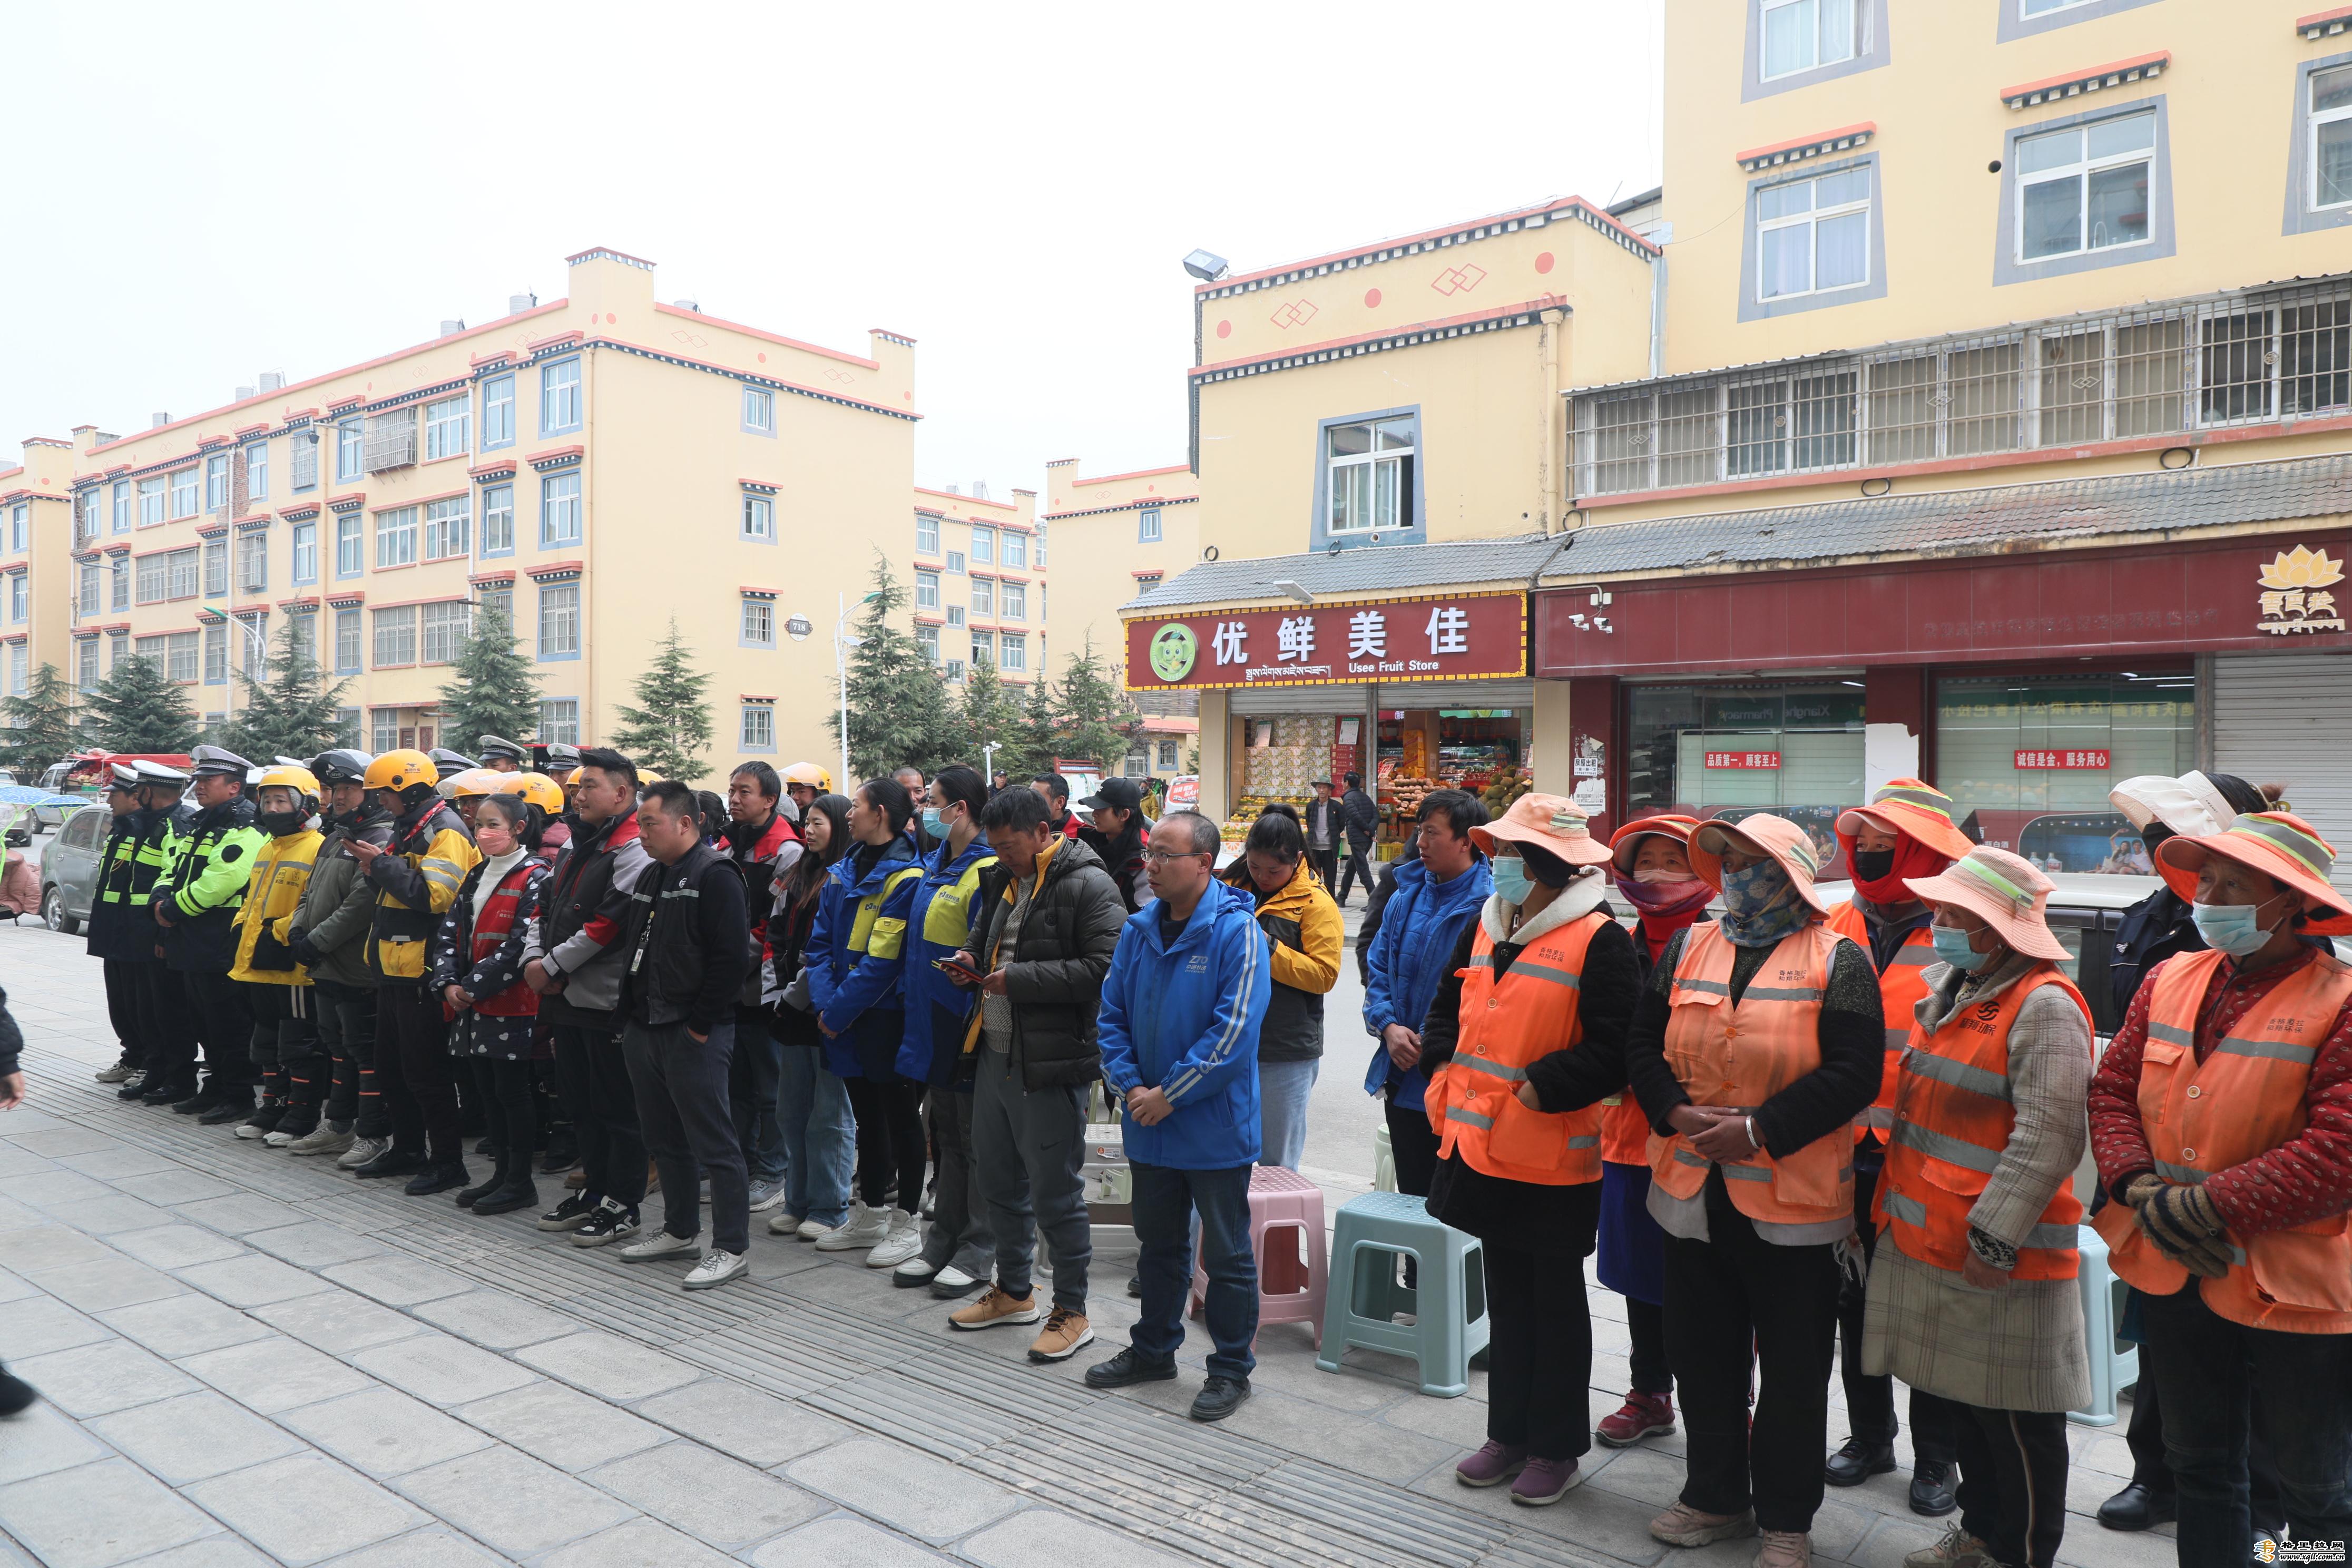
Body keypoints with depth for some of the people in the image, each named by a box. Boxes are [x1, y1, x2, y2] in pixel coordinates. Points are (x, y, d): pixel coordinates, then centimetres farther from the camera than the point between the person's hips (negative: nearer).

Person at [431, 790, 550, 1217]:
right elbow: (450, 933, 11)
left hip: (512, 1007, -8)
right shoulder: (476, 878, 15)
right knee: (488, 1092, 13)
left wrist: (473, 986, -16)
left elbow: (520, 946, -17)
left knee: (512, 1092, -2)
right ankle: (503, 1173, 24)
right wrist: (449, 983, -4)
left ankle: (521, 1182, 8)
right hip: (472, 1006, 8)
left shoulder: (533, 879, -10)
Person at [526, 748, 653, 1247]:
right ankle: (593, 1190, 30)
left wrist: (553, 966, -14)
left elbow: (610, 923, -21)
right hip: (567, 999, 10)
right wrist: (533, 959, 1)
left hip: (607, 1001, -9)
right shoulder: (577, 847, 17)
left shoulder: (633, 851, -14)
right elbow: (546, 907, 18)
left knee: (618, 1108, 0)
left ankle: (622, 1206, 8)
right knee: (581, 1102, 17)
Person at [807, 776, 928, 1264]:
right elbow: (821, 941, 8)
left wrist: (840, 1008, -17)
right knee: (867, 1114, 18)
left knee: (901, 1116, 4)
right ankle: (869, 1215, 30)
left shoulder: (905, 876, -16)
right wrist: (825, 1002, -4)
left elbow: (883, 959, -20)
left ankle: (905, 1224, 14)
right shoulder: (844, 871, 9)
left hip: (887, 1017, -8)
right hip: (844, 1017, 8)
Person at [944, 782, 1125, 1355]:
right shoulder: (1003, 881, 14)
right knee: (998, 1180, 19)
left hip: (1050, 1065, -9)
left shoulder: (1089, 887, -14)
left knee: (1054, 1192, 0)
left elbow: (1103, 968, -23)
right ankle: (1015, 1291, 37)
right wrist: (975, 960, 7)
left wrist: (1020, 980, -21)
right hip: (994, 1055, 9)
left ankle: (1072, 1311, 16)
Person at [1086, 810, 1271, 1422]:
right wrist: (1130, 1085, -7)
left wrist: (1170, 1095, -17)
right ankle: (1153, 1350, 38)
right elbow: (1112, 1014, 7)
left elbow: (1234, 1031, -21)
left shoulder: (1237, 931, -16)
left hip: (1216, 1127, -6)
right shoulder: (1138, 929, 4)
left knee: (1227, 1254, 8)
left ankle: (1231, 1368, 23)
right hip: (1149, 1126, 6)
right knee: (1159, 1243, 21)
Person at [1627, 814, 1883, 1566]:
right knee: (1701, 1355, 15)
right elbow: (1643, 1045, 6)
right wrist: (1680, 1114, -11)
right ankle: (1715, 1496, 33)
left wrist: (1759, 1129, -19)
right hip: (1693, 1189, 4)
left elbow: (1854, 1072, -14)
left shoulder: (1838, 961, -5)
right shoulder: (1687, 949, 8)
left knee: (1794, 1370, 8)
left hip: (1794, 1200, -4)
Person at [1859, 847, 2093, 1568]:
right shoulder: (1949, 990, 12)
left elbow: (2048, 1137, -22)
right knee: (1959, 1401, 21)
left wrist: (1995, 1236, -22)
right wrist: (1888, 1192, 21)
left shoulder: (2045, 1006, -17)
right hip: (1928, 1240, 9)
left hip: (1998, 1262, -9)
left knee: (2016, 1419, 7)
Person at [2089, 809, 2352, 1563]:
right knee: (2201, 1467, 21)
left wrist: (2209, 1205, -20)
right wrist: (2140, 1187, -12)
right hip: (2174, 1275, 5)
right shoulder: (2171, 979, 4)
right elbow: (2113, 1089, 4)